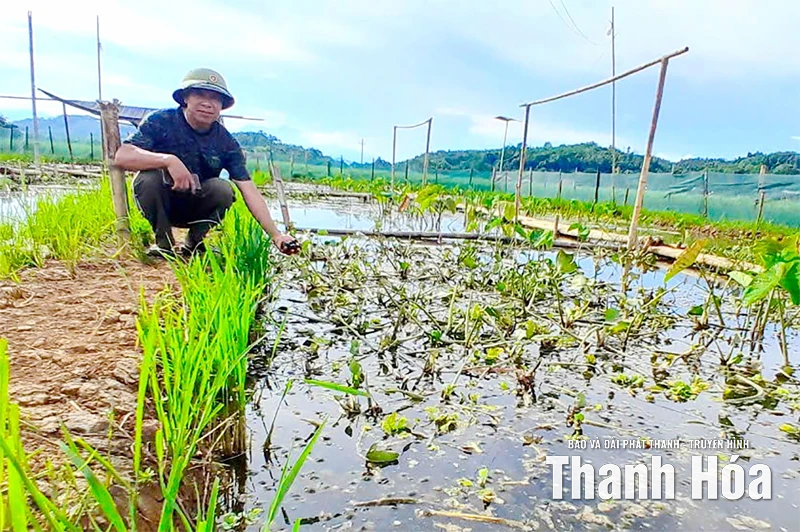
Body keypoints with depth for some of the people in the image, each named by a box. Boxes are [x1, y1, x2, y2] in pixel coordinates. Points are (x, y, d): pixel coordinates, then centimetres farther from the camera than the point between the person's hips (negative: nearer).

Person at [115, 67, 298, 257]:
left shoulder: (226, 142, -11)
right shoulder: (160, 121, -15)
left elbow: (249, 190, -18)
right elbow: (121, 156, -27)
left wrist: (276, 235, -29)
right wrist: (169, 160, -44)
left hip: (195, 209, 2)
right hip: (159, 205, -1)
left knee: (223, 189, -27)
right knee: (151, 176, -32)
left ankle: (195, 242, -3)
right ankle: (163, 241, -9)